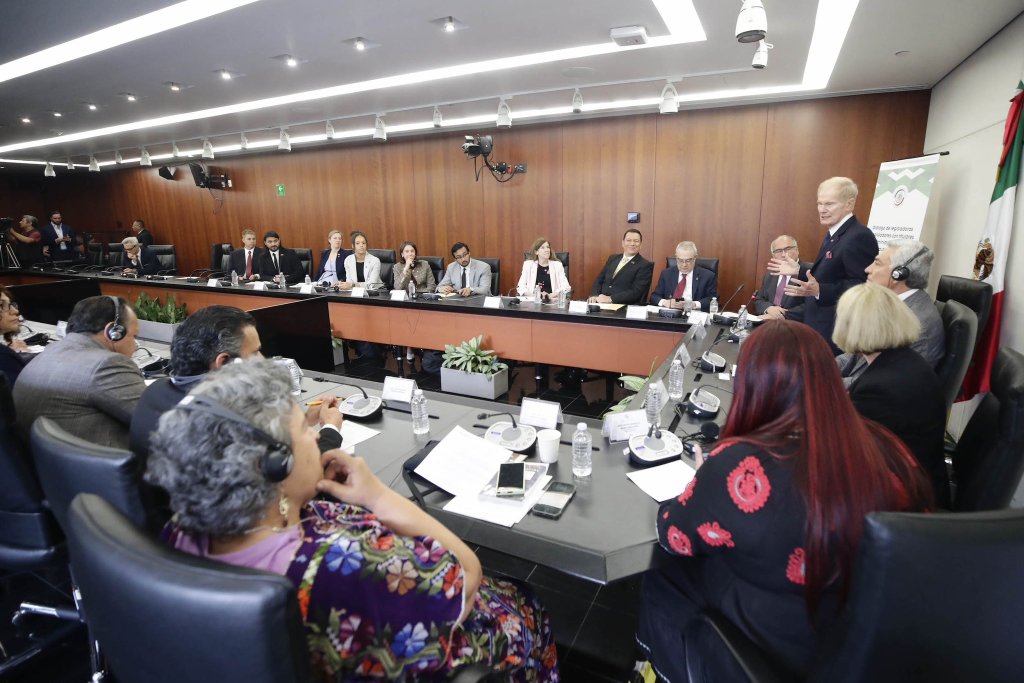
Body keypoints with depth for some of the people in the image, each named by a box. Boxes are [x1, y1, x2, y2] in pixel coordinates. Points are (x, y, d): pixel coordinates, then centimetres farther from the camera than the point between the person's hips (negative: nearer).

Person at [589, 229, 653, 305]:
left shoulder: (645, 265, -2)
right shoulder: (612, 258, 16)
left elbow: (636, 292, -12)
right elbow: (599, 281, 14)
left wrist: (610, 299, -19)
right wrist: (594, 296, -6)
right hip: (601, 304, 4)